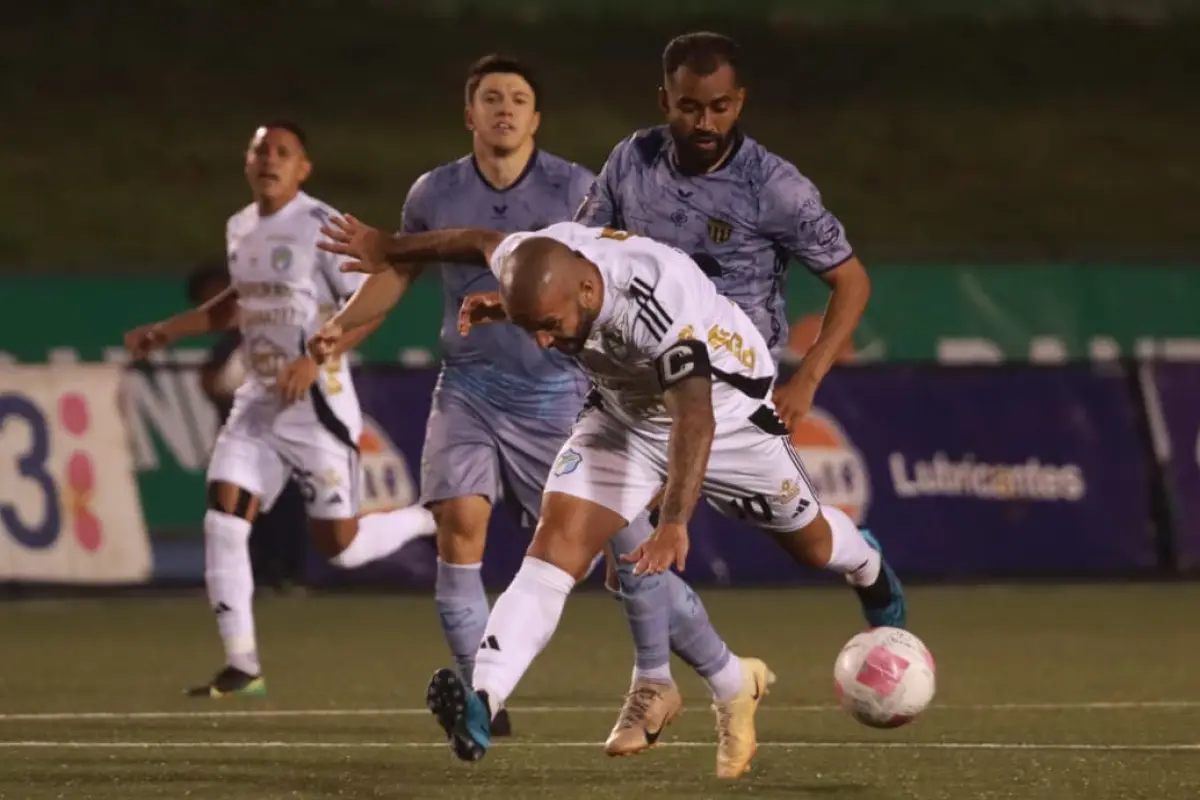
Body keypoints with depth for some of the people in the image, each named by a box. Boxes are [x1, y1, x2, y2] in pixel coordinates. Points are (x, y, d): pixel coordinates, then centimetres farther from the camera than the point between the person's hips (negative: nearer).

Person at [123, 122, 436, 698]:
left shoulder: (321, 227, -13)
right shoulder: (239, 229, 10)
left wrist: (316, 359, -25)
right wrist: (168, 331, 21)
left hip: (317, 402, -6)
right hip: (258, 400, 7)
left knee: (340, 546, -4)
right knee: (223, 516, -9)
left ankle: (431, 521, 26)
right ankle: (241, 666, -6)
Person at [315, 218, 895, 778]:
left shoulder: (659, 304, -44)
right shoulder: (536, 263, -26)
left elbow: (694, 418, -51)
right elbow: (481, 243, -2)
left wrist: (675, 523, -61)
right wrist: (387, 249, 14)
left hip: (722, 408, -4)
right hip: (626, 416, 4)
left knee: (808, 541, 16)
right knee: (558, 537, -18)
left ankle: (870, 571, 55)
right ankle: (482, 704, -31)